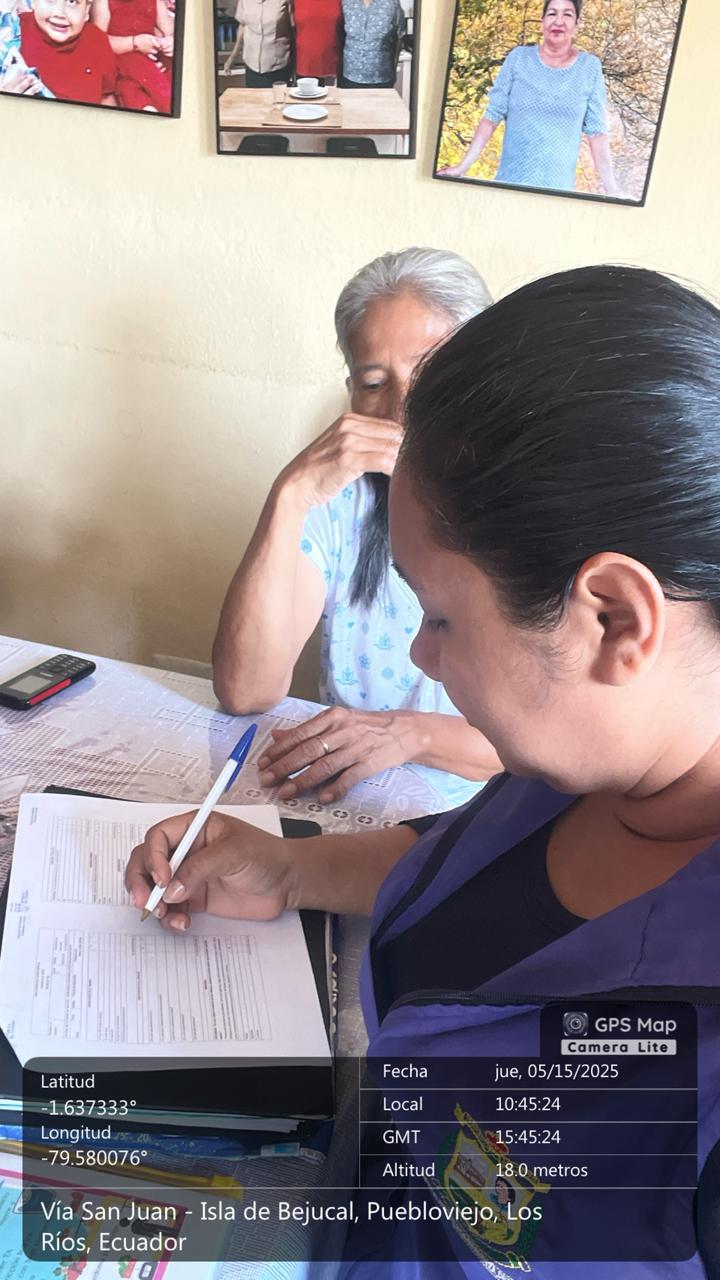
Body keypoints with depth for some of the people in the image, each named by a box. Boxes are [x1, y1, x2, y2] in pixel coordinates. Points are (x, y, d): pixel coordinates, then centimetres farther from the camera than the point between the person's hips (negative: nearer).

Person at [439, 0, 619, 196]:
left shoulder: (590, 67, 2)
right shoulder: (518, 58, 2)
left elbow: (596, 130, -1)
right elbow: (492, 116, 1)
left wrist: (612, 190, -8)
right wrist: (463, 166, -6)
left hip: (559, 190, 0)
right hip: (509, 183, 0)